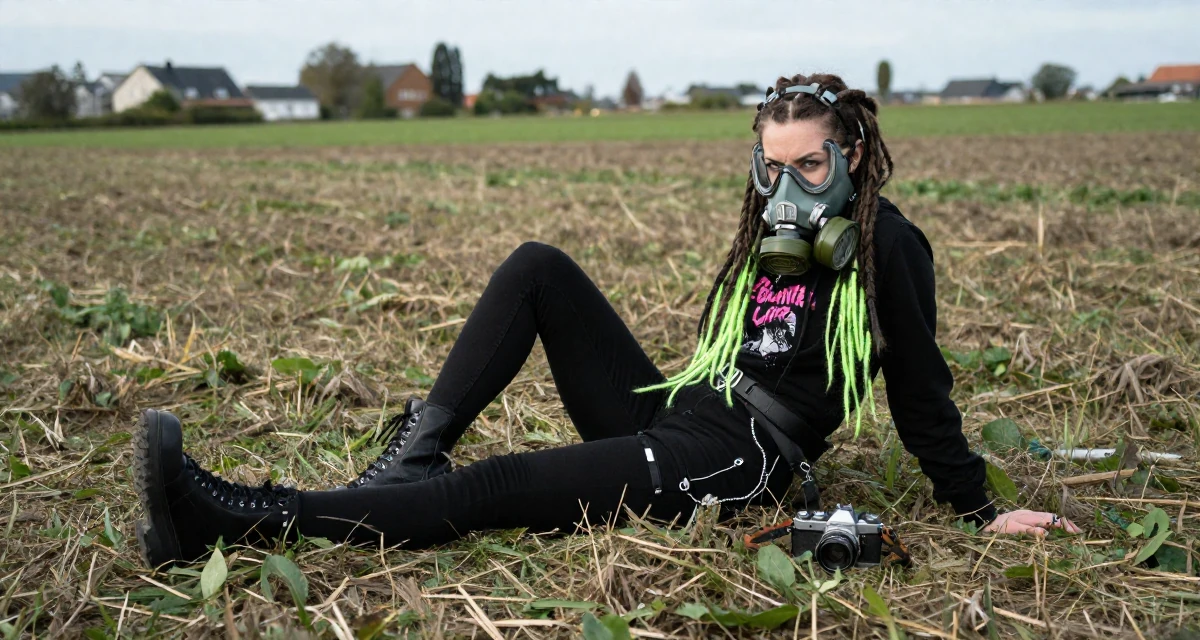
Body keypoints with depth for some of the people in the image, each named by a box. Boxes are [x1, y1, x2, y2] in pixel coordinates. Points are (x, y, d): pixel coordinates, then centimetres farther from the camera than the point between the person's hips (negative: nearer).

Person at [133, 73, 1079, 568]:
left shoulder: (886, 244, -7)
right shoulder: (773, 231, 15)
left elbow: (922, 391, -4)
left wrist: (981, 509, -3)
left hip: (739, 460, -8)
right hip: (670, 413, 8)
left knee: (493, 490, -25)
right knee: (537, 269, -8)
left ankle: (241, 520, -32)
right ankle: (413, 454, -18)